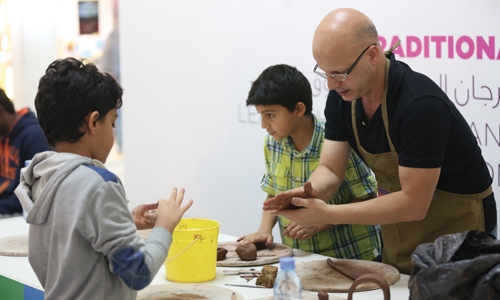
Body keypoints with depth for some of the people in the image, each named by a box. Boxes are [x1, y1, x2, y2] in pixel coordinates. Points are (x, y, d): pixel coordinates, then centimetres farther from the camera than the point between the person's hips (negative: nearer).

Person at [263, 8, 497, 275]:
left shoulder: (421, 104, -30)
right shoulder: (341, 96, -7)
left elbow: (414, 204, -30)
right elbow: (330, 170, -5)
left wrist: (326, 214, -31)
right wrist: (308, 193, -29)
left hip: (454, 229, -7)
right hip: (397, 233, 7)